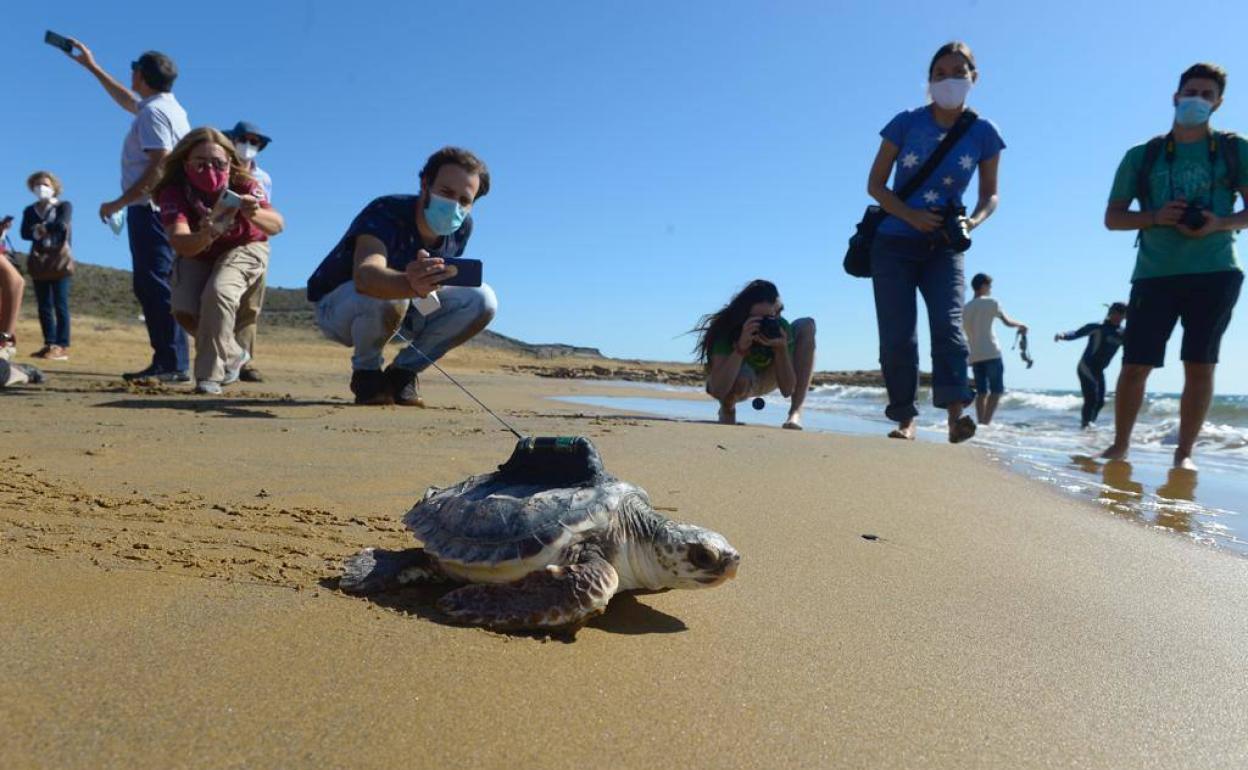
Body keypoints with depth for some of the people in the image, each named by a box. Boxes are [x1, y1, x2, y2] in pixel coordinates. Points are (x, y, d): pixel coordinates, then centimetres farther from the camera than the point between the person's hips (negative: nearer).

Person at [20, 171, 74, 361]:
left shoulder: (64, 205, 4)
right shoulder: (30, 210, 15)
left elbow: (62, 225, -15)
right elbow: (25, 232, 2)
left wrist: (41, 228, -3)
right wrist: (36, 233, -18)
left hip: (59, 260, -5)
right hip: (38, 261, 5)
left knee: (60, 305, -8)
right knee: (44, 306, 3)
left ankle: (62, 346, -11)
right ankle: (49, 344, 6)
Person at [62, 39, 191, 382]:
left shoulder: (153, 112, -9)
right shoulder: (166, 106, 21)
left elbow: (160, 165, -20)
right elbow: (128, 100, 42)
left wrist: (120, 202, -17)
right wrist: (92, 66, 48)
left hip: (150, 208, -10)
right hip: (161, 209, 10)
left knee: (152, 284, -15)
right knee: (153, 285, 8)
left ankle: (171, 363, -19)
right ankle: (169, 361, 7)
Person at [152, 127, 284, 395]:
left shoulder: (244, 185, -28)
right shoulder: (174, 192, -28)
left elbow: (277, 225, -43)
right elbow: (178, 242, -42)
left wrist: (254, 214, -65)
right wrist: (204, 237, -65)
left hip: (244, 249, -2)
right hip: (196, 254, 3)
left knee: (218, 293, -30)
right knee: (184, 309, -17)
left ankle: (209, 375, -17)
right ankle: (234, 355, 13)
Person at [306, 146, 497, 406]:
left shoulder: (462, 227, -12)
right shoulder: (385, 213, -31)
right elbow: (364, 275, -52)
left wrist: (428, 287, -21)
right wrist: (410, 284, -73)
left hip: (405, 309, 6)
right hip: (338, 305, -5)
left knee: (483, 300, -14)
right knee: (385, 295, -40)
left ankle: (403, 372, -2)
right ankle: (366, 373, -9)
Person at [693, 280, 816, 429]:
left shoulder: (781, 328, -25)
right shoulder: (727, 332, -33)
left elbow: (787, 391, -24)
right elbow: (717, 391, -43)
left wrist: (782, 349, -39)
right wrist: (741, 348, -49)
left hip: (763, 381, 4)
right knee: (744, 376, -42)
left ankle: (795, 411, -17)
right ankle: (727, 408, -3)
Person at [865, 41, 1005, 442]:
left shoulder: (983, 134, 1)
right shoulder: (906, 123, -3)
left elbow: (990, 194, 9)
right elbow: (875, 184, -1)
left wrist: (973, 221, -14)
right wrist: (912, 216, -17)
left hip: (944, 248, 1)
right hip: (895, 244, 0)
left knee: (948, 324, -18)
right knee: (897, 336, -4)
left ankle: (956, 414, -24)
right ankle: (905, 418, 6)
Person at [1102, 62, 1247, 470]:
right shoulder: (1142, 157, 9)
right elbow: (1112, 218, 7)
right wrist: (1156, 217, -10)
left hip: (1215, 272, 0)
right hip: (1155, 274, 0)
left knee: (1200, 365, 0)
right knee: (1134, 366, -4)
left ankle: (1184, 453, 7)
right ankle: (1119, 445, 10)